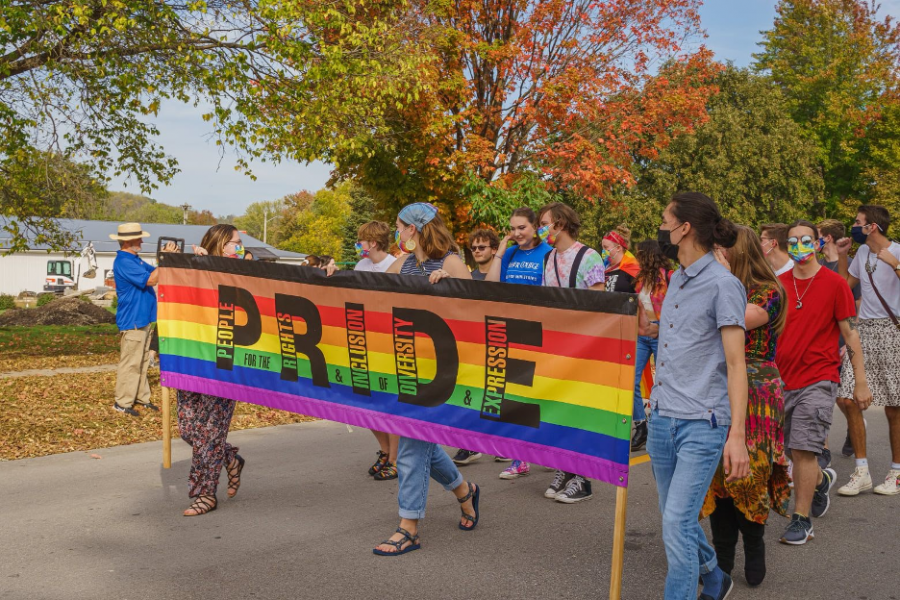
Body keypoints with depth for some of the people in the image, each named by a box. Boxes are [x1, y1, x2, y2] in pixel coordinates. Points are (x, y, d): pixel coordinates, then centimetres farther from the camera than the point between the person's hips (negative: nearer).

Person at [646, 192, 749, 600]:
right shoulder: (676, 280, 13)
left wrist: (737, 434, -20)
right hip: (661, 418, 8)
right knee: (677, 518, 18)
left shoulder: (723, 284, -11)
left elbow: (735, 363, -15)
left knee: (677, 524, -11)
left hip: (701, 424, -8)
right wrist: (656, 401, 17)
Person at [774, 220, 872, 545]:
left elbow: (851, 333, -2)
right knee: (793, 452, 12)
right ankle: (821, 479, 43)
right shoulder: (779, 284, 7)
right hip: (782, 379, 4)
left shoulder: (835, 283, -4)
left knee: (803, 450, -10)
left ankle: (802, 521, 2)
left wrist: (861, 382, -4)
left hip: (818, 379, -4)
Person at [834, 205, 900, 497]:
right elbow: (846, 284, 26)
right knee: (847, 399, -3)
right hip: (863, 330, 6)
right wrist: (841, 255, 16)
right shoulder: (862, 252, 13)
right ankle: (862, 473, 6)